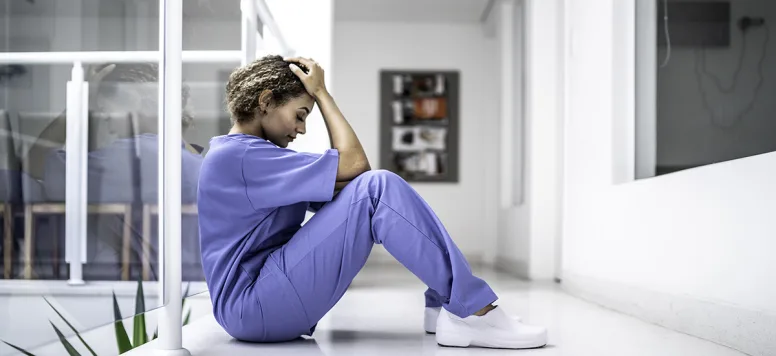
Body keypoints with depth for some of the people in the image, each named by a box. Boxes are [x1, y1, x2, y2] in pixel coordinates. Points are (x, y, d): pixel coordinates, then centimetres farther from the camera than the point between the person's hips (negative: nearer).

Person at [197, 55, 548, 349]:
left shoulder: (237, 154, 17)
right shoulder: (238, 156, -15)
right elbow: (354, 163, -17)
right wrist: (321, 91, -7)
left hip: (269, 300, 10)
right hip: (255, 309, -10)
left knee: (363, 191, 5)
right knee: (377, 188, -21)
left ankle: (442, 302, -1)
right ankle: (472, 311, -16)